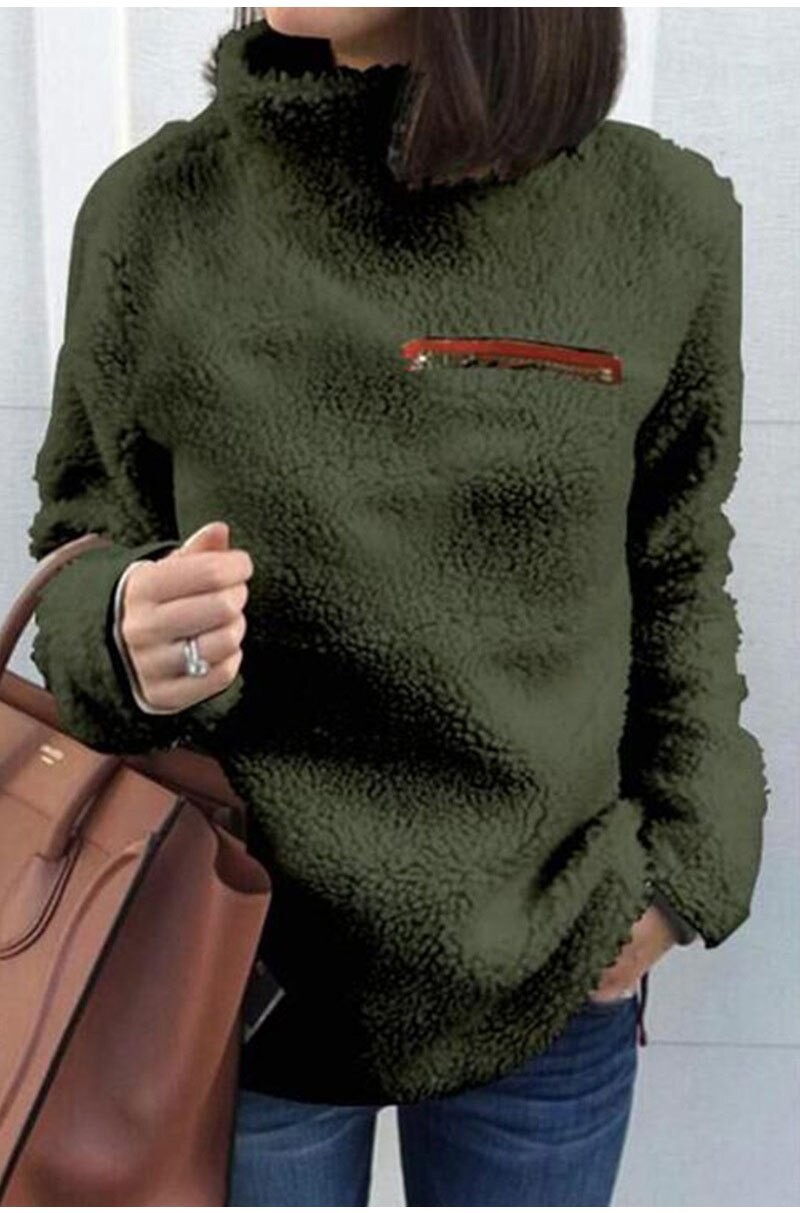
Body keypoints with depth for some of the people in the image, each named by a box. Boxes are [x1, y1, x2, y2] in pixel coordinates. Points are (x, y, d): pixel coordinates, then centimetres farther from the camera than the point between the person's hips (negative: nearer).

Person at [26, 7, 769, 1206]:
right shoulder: (159, 207, -9)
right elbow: (78, 545, 1)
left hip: (560, 976, 1)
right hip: (240, 965, 0)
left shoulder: (667, 220, -6)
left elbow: (678, 577, 4)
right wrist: (126, 631, -20)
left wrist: (687, 861, -2)